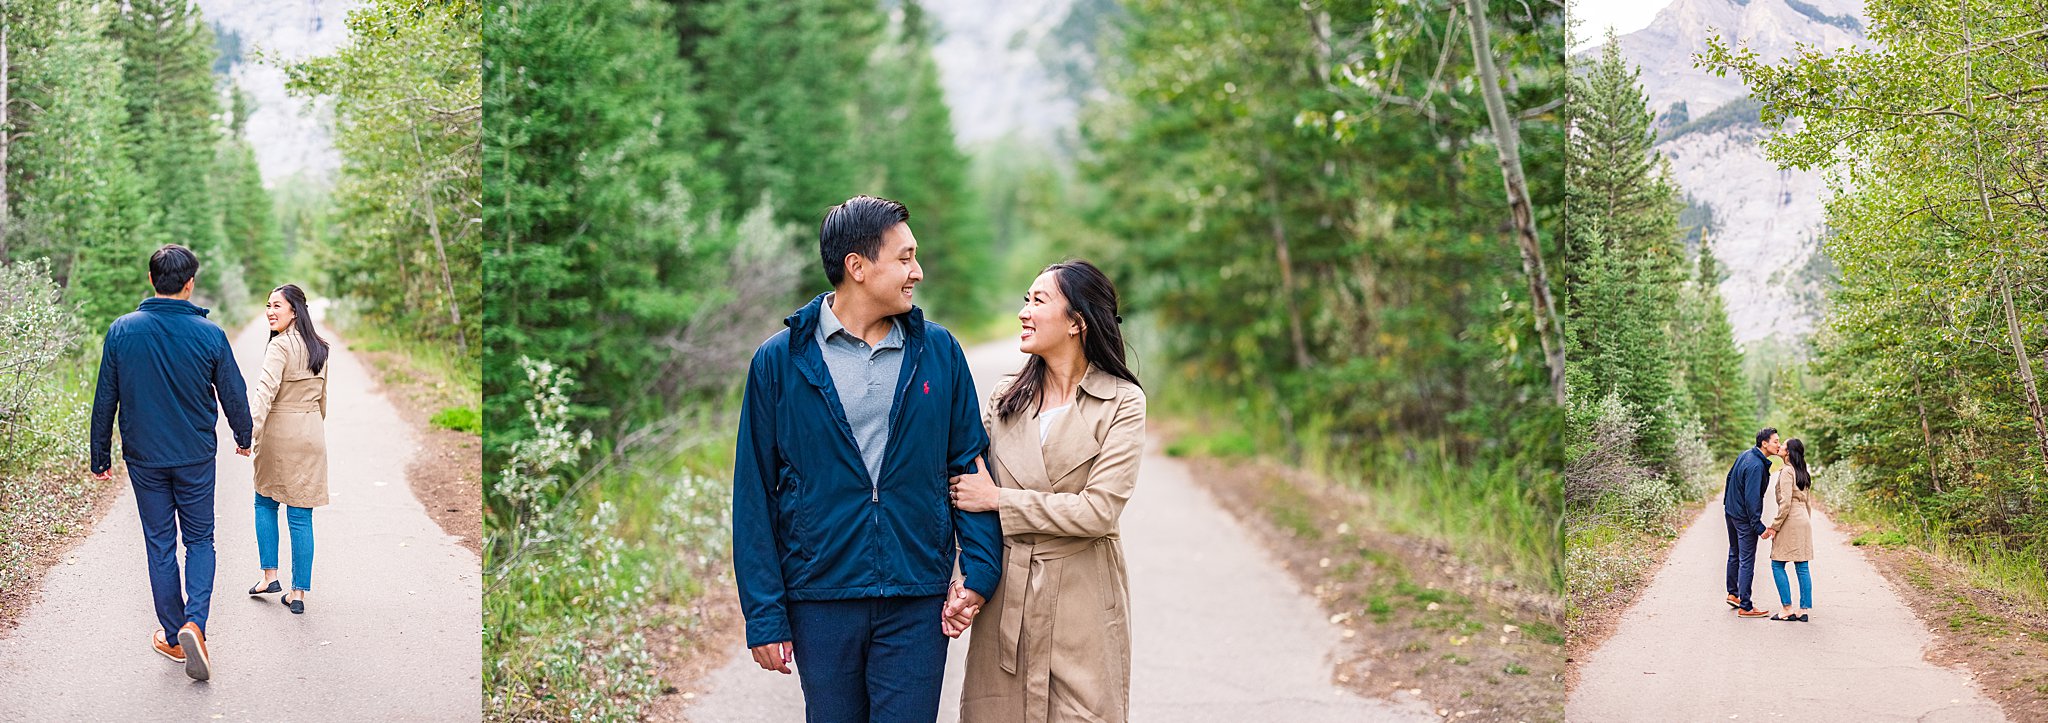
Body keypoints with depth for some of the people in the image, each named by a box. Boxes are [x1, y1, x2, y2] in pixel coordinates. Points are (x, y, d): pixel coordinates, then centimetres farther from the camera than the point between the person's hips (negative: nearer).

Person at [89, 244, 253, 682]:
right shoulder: (209, 334, -10)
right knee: (200, 540, 11)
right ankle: (194, 621, -10)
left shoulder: (122, 331, -6)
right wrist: (243, 437, 18)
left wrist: (100, 457, 10)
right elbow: (233, 395, -1)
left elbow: (104, 400, -1)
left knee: (160, 545, 12)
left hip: (144, 459, 1)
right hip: (196, 457, -1)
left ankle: (173, 636, 18)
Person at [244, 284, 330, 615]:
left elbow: (265, 392, -26)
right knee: (301, 516, 5)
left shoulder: (280, 346, -13)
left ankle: (270, 575, 15)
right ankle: (298, 593, 5)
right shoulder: (318, 348, 9)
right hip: (312, 436, 5)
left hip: (279, 435, -5)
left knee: (265, 503, 17)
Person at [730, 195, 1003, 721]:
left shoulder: (938, 351, 4)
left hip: (918, 604, 1)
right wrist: (764, 613, -4)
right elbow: (754, 494, 0)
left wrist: (979, 569, -4)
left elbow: (969, 464, 8)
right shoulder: (780, 361, -1)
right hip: (820, 602, -1)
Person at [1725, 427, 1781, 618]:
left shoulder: (1745, 455, 3)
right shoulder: (1756, 466, -26)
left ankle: (1733, 593, 36)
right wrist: (1759, 527, -27)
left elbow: (1730, 477, 16)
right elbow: (1752, 498, -29)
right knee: (1747, 561, -4)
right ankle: (1745, 607, -2)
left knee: (1734, 554, 22)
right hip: (1744, 518, -10)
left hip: (1731, 512, 10)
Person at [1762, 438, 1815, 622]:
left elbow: (1785, 503, -18)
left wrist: (1774, 527, -14)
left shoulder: (1786, 472, -12)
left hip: (1790, 522, -8)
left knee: (1777, 564, -1)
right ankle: (1805, 610, 5)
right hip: (1804, 522, 8)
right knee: (1802, 567, 7)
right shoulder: (1803, 474, 16)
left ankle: (1787, 608, -4)